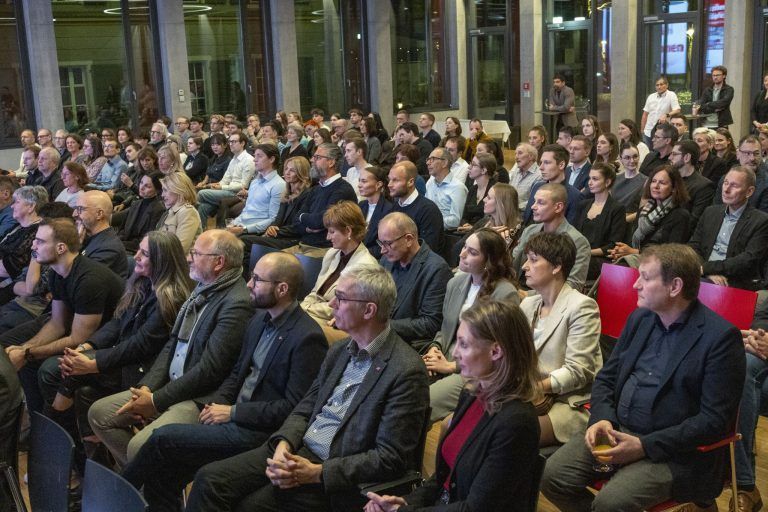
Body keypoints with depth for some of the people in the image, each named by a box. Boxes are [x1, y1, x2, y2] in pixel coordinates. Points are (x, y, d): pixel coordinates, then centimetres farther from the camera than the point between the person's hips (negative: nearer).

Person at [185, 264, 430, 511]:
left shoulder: (407, 371, -15)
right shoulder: (339, 351, 10)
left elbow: (389, 459, -16)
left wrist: (316, 472, -18)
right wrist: (283, 445, -8)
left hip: (334, 477, -7)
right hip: (297, 452, 7)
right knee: (209, 478, -7)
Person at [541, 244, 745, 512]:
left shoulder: (721, 337, -11)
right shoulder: (640, 318, 9)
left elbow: (715, 420, -15)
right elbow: (605, 378, 14)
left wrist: (645, 446, -20)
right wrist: (602, 419, -7)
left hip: (676, 450, -6)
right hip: (617, 430, 6)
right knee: (552, 476, -12)